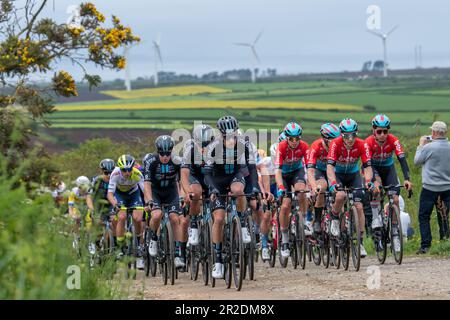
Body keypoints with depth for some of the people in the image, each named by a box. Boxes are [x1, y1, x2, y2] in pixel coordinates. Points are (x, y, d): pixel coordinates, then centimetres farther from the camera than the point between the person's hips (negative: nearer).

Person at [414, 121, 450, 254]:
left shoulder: (429, 147, -16)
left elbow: (417, 161, -2)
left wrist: (421, 145, 11)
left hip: (430, 187, -4)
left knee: (423, 217, 6)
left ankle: (425, 245, 1)